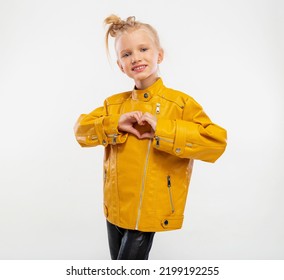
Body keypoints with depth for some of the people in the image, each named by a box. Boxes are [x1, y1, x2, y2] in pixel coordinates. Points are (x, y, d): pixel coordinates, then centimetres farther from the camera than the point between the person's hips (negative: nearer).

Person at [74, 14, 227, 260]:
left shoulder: (180, 104, -12)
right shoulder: (114, 104, 3)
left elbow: (216, 141, -20)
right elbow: (81, 129, 3)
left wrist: (162, 129, -26)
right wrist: (115, 124, -16)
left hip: (150, 211, -5)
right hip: (115, 209, 5)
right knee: (117, 263, 22)